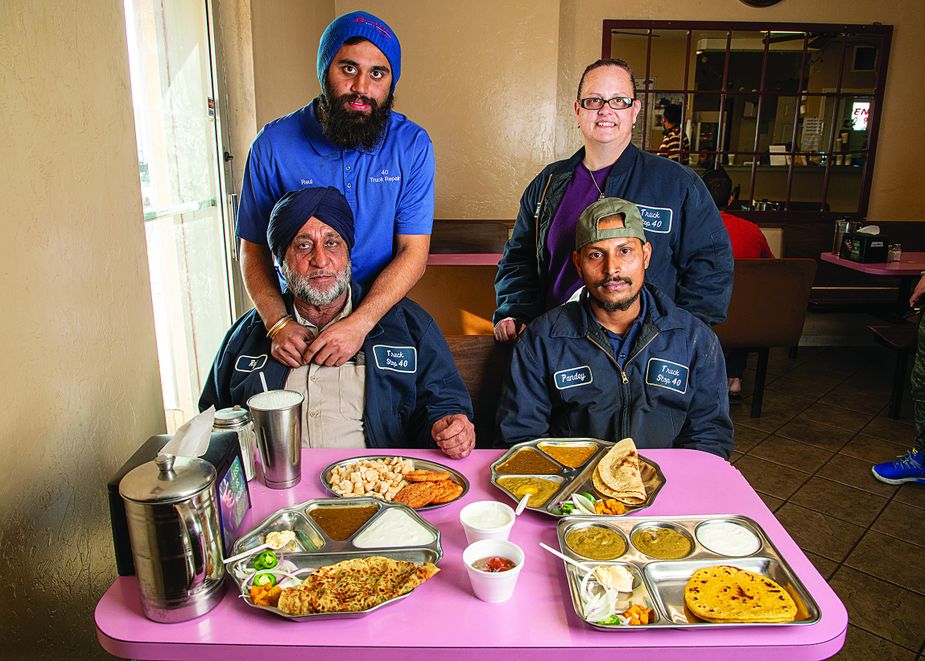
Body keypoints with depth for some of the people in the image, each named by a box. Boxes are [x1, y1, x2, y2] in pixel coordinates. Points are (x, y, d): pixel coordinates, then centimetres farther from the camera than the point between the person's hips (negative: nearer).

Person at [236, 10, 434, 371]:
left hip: (382, 314, 0)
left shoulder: (412, 145, -5)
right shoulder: (274, 144, -4)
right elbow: (254, 248, -1)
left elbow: (414, 252, -8)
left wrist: (360, 322, -23)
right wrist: (279, 323, -18)